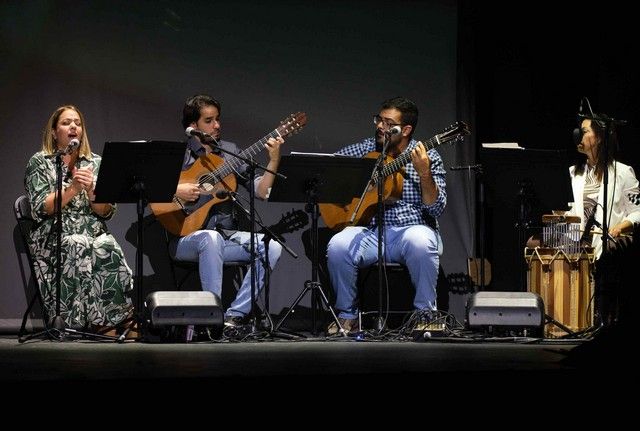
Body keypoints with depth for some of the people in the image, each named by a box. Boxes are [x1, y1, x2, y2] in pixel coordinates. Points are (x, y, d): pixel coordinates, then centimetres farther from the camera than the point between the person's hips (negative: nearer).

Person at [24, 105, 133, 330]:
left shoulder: (95, 163, 17)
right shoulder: (40, 162, 10)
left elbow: (106, 212, 9)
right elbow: (41, 208, -3)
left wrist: (91, 190, -11)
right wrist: (72, 189, -14)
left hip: (94, 233, 2)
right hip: (54, 235, -2)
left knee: (107, 247, -34)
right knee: (80, 247, -37)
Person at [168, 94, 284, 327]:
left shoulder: (229, 151, 14)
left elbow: (261, 191, 8)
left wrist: (274, 161, -5)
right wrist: (175, 191, -17)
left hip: (227, 235, 4)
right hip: (186, 236, -4)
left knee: (272, 247, -21)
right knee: (211, 238, -38)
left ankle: (235, 315, -20)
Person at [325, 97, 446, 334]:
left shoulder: (428, 158, 1)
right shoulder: (366, 149, 11)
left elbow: (436, 209, -8)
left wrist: (424, 174, -23)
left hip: (412, 228, -2)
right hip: (371, 231, 3)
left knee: (419, 242, -38)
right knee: (338, 246, -28)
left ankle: (425, 314, -18)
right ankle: (348, 315, -6)